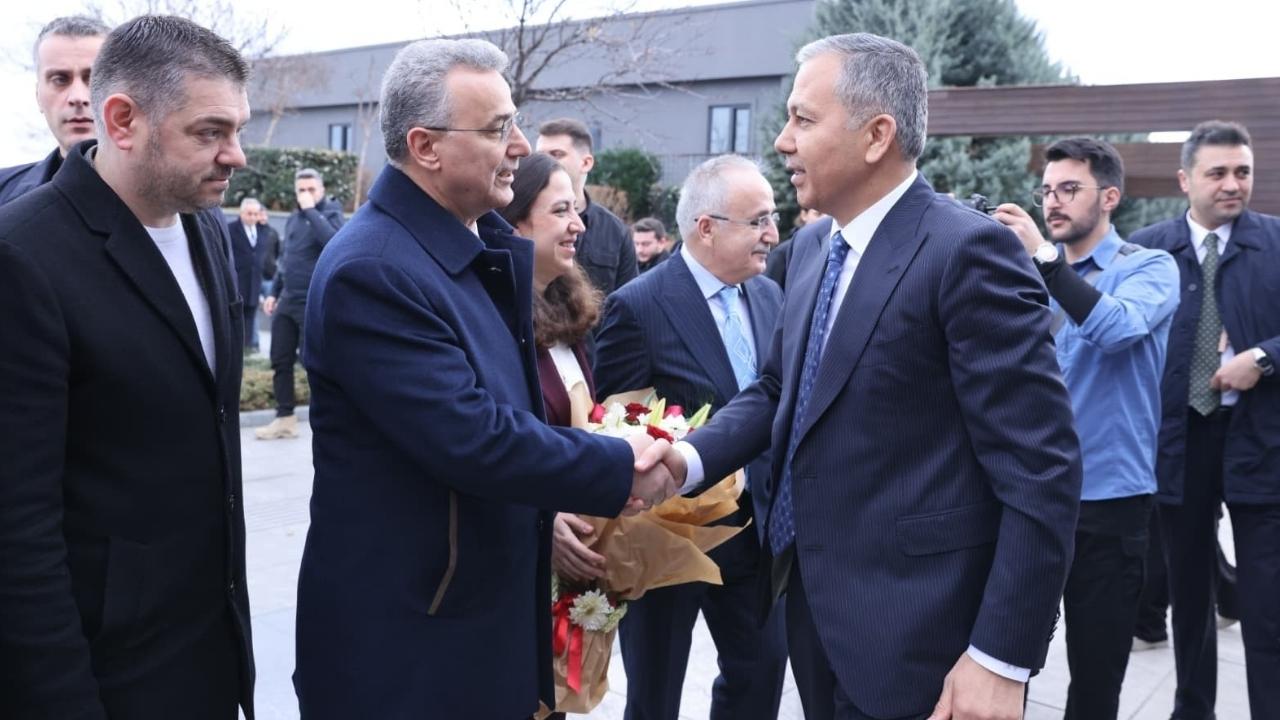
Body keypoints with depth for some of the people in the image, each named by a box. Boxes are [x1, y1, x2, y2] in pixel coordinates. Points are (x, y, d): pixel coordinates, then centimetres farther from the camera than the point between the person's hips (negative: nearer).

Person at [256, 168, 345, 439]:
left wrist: (311, 210, -20)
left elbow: (332, 241, -26)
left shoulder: (332, 215, -4)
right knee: (280, 361, 8)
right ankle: (285, 418, 19)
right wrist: (274, 292, 18)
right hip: (287, 302, 7)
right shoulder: (293, 219, 15)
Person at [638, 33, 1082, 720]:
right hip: (815, 607, 8)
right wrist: (690, 458, -5)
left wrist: (1002, 659, -20)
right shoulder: (813, 253, 8)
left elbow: (1042, 471, -19)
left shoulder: (968, 250, -17)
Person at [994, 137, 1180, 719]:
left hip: (1106, 496, -3)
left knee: (1096, 671, 9)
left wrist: (1042, 256, -27)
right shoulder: (1032, 270, 9)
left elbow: (1118, 329, -24)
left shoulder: (1150, 268, -3)